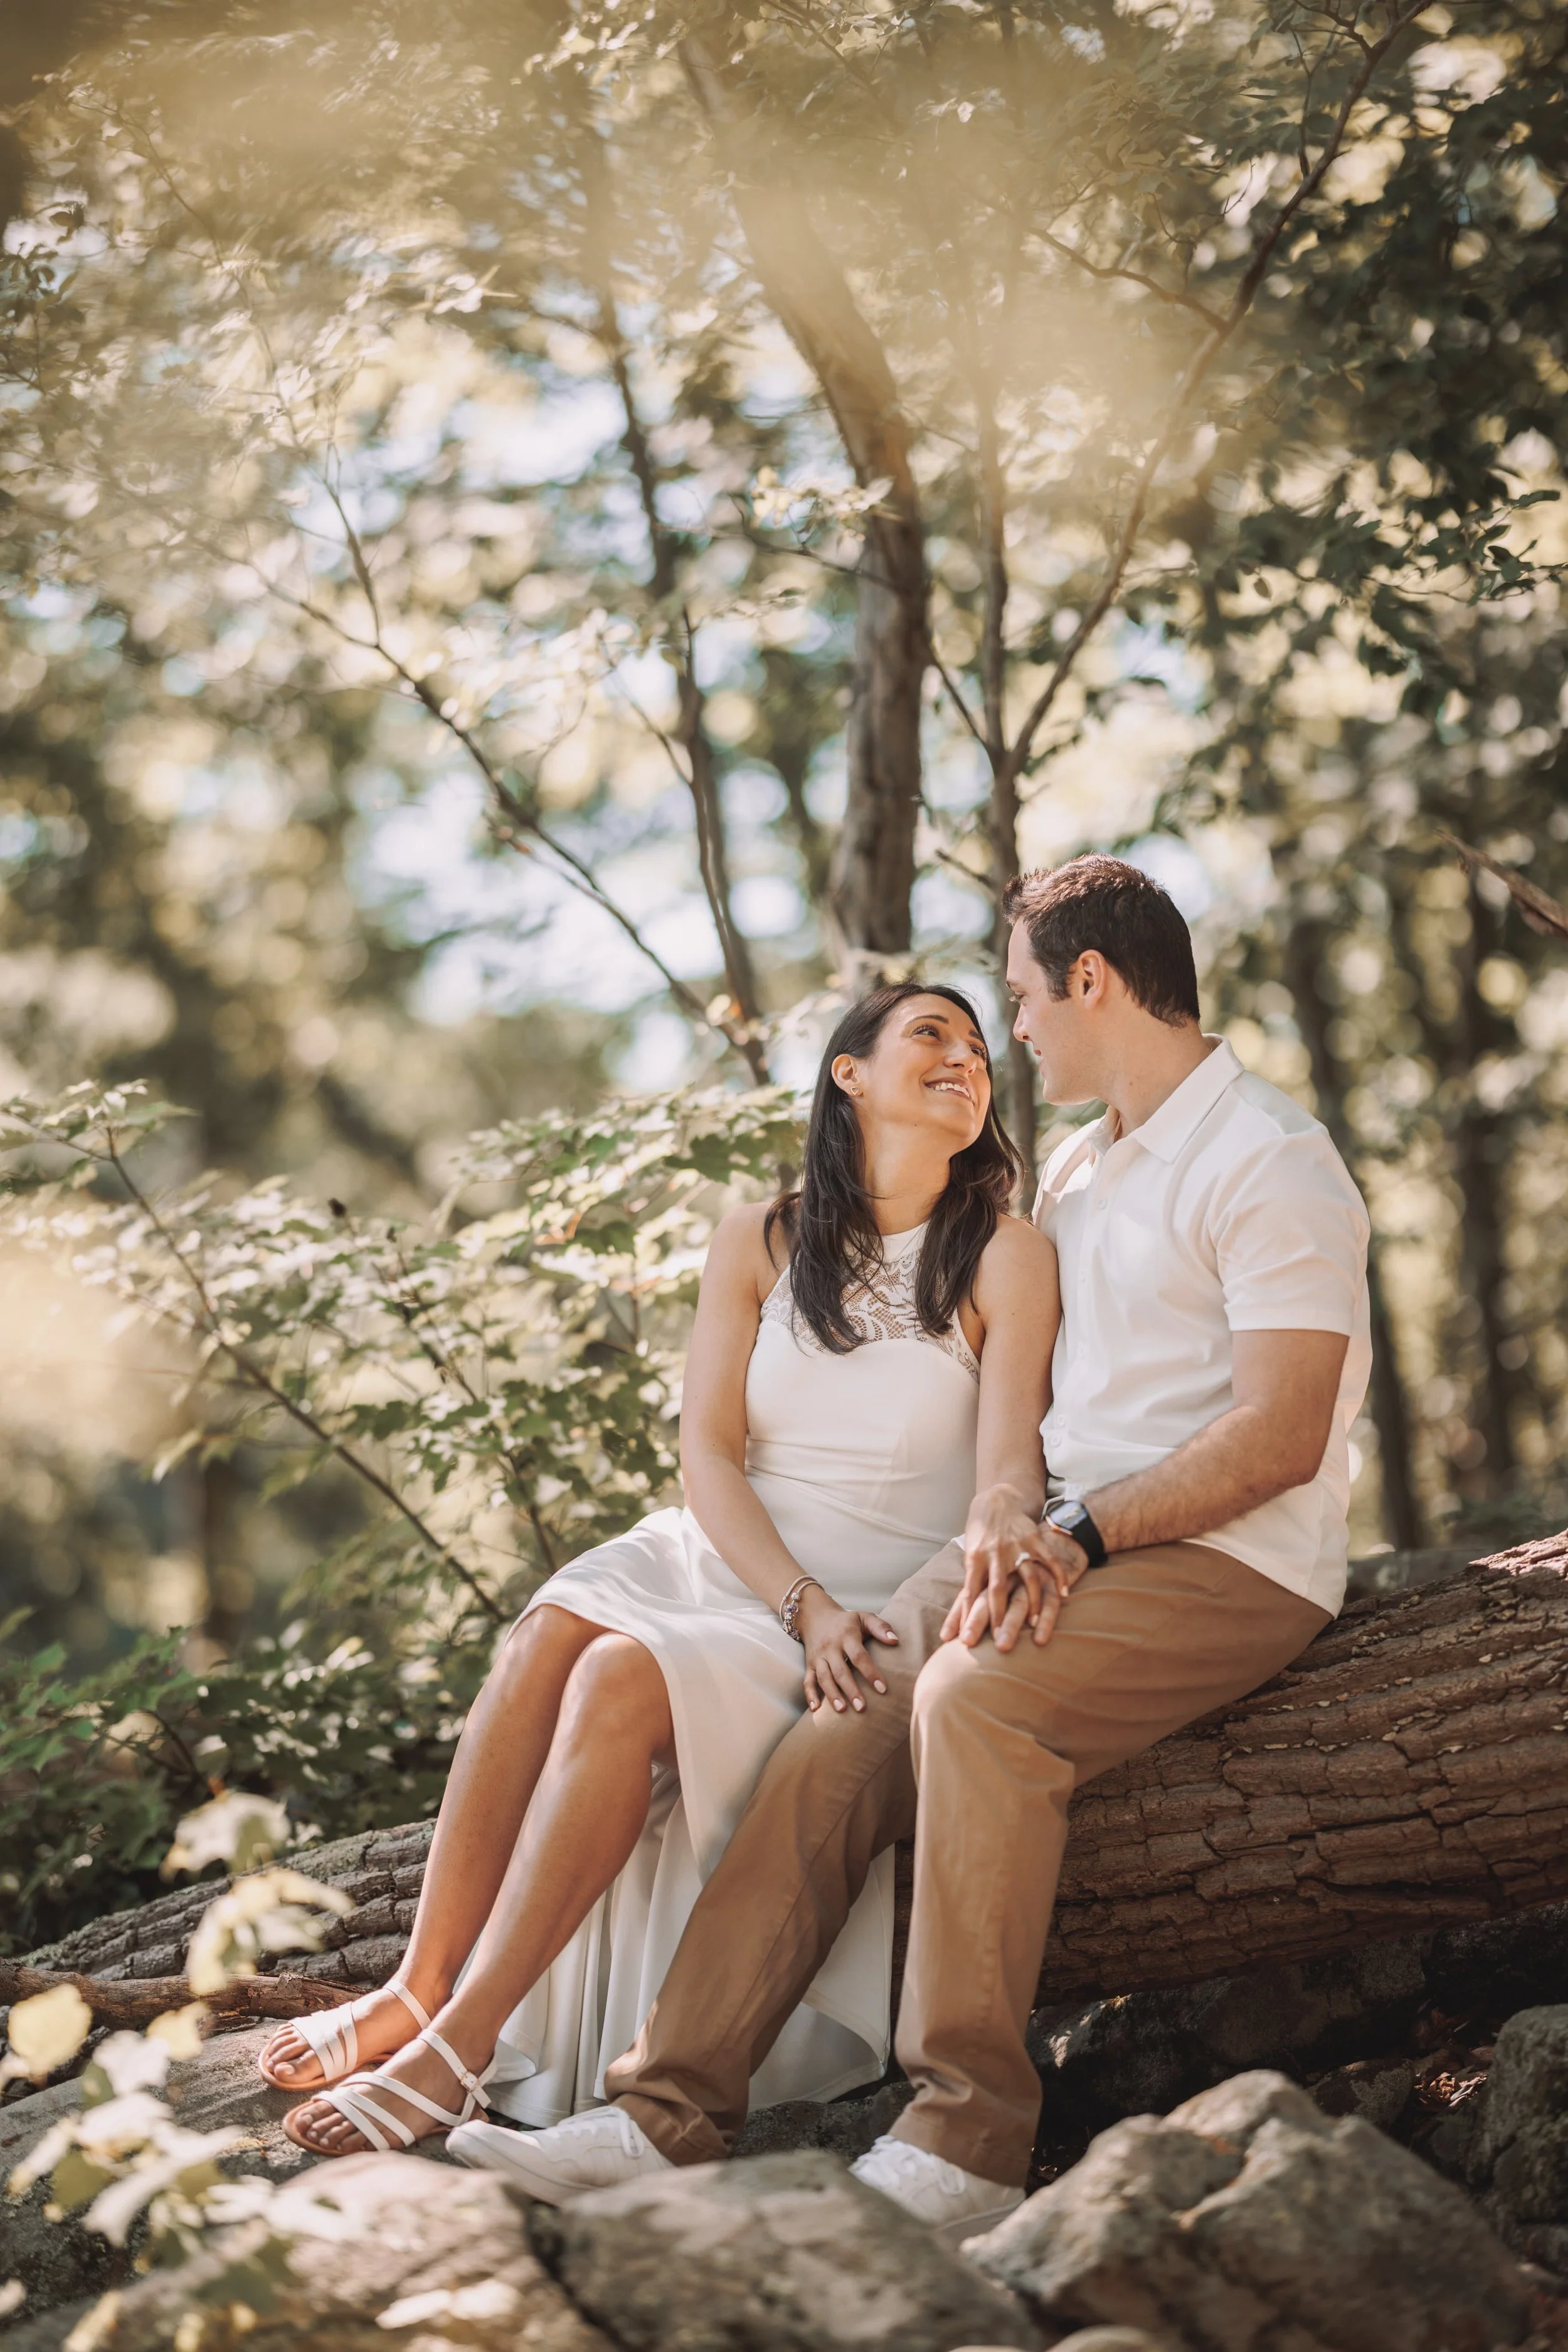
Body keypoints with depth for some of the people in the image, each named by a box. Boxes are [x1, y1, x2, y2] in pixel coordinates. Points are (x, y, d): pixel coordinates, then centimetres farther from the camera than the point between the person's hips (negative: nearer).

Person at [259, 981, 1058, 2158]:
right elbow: (707, 1452, 0)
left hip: (880, 1608, -4)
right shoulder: (761, 1243, 8)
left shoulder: (1006, 1260, -1)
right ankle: (417, 1991, -21)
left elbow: (1009, 1474, -10)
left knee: (625, 1675, -29)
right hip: (723, 1562, 4)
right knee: (551, 1632, -27)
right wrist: (801, 1605, -17)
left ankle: (458, 2050, -26)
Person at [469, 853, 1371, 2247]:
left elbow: (1278, 1437, -16)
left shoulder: (1269, 1162, -8)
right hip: (1073, 1544, 8)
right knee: (832, 1744, -15)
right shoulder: (1077, 1173, 20)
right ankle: (671, 2119, -17)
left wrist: (1078, 1533, -19)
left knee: (973, 1695, -34)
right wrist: (1004, 1520, -5)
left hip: (1229, 1565, -7)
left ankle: (967, 2144, -30)